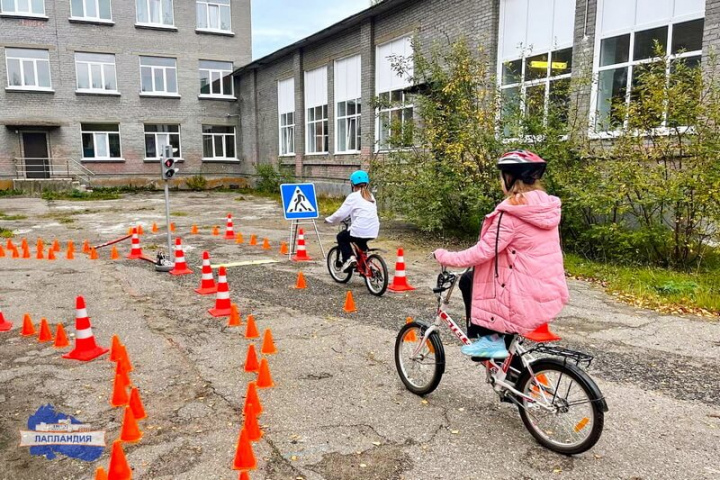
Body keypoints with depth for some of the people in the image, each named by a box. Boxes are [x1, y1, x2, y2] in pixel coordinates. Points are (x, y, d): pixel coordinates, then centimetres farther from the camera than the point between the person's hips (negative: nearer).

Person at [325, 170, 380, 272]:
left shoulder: (353, 196, -5)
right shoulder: (371, 196, 15)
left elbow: (340, 214, -8)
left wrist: (329, 220, 9)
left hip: (360, 231, -7)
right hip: (373, 232, 7)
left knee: (341, 237, 18)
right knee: (361, 242, 36)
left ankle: (349, 258, 0)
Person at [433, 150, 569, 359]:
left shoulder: (511, 213, -19)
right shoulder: (547, 206, 6)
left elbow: (483, 252, -19)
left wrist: (444, 256, -7)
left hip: (528, 298, -8)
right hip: (550, 294, 8)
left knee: (469, 281, 10)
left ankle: (490, 339, 9)